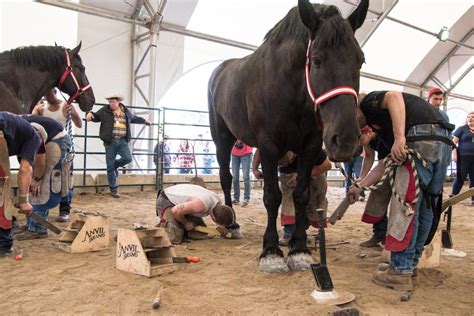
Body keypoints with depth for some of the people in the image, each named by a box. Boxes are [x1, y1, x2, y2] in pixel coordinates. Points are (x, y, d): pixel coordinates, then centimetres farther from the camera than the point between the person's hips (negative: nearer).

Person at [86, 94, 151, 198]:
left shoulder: (126, 111, 12)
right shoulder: (104, 111, 2)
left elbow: (134, 118, 30)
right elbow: (96, 116, 12)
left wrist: (144, 121, 42)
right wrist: (90, 114, -10)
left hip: (123, 141, 3)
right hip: (110, 141, -2)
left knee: (128, 158, -16)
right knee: (110, 167, 0)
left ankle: (115, 165, 20)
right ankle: (113, 189, 14)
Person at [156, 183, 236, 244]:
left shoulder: (219, 203, -14)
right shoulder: (201, 205, -40)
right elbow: (175, 211, -35)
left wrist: (221, 227, -12)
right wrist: (185, 223, -16)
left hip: (181, 201, 8)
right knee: (174, 240, -23)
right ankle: (163, 225, 5)